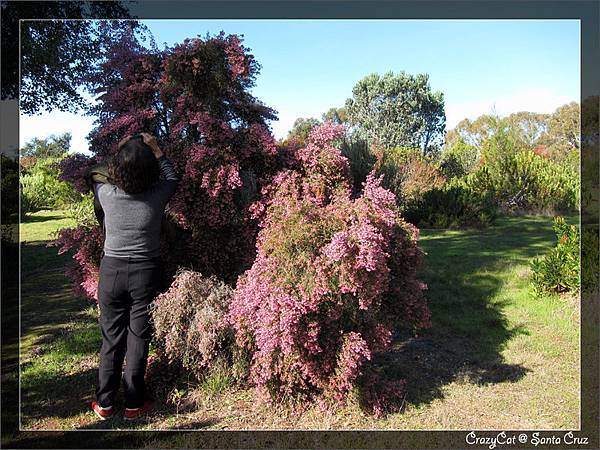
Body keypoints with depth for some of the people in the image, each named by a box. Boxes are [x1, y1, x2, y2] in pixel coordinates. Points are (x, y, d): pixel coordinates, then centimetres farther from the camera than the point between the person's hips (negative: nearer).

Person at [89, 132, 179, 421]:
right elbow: (172, 177, 9)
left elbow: (95, 181, 15)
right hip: (146, 272, -1)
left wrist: (119, 149, 17)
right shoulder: (157, 196, -15)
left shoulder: (106, 194, -11)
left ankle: (104, 403, 25)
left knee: (111, 338, 14)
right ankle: (134, 403, 21)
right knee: (138, 338, 10)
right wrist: (155, 149, 12)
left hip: (112, 270, 1)